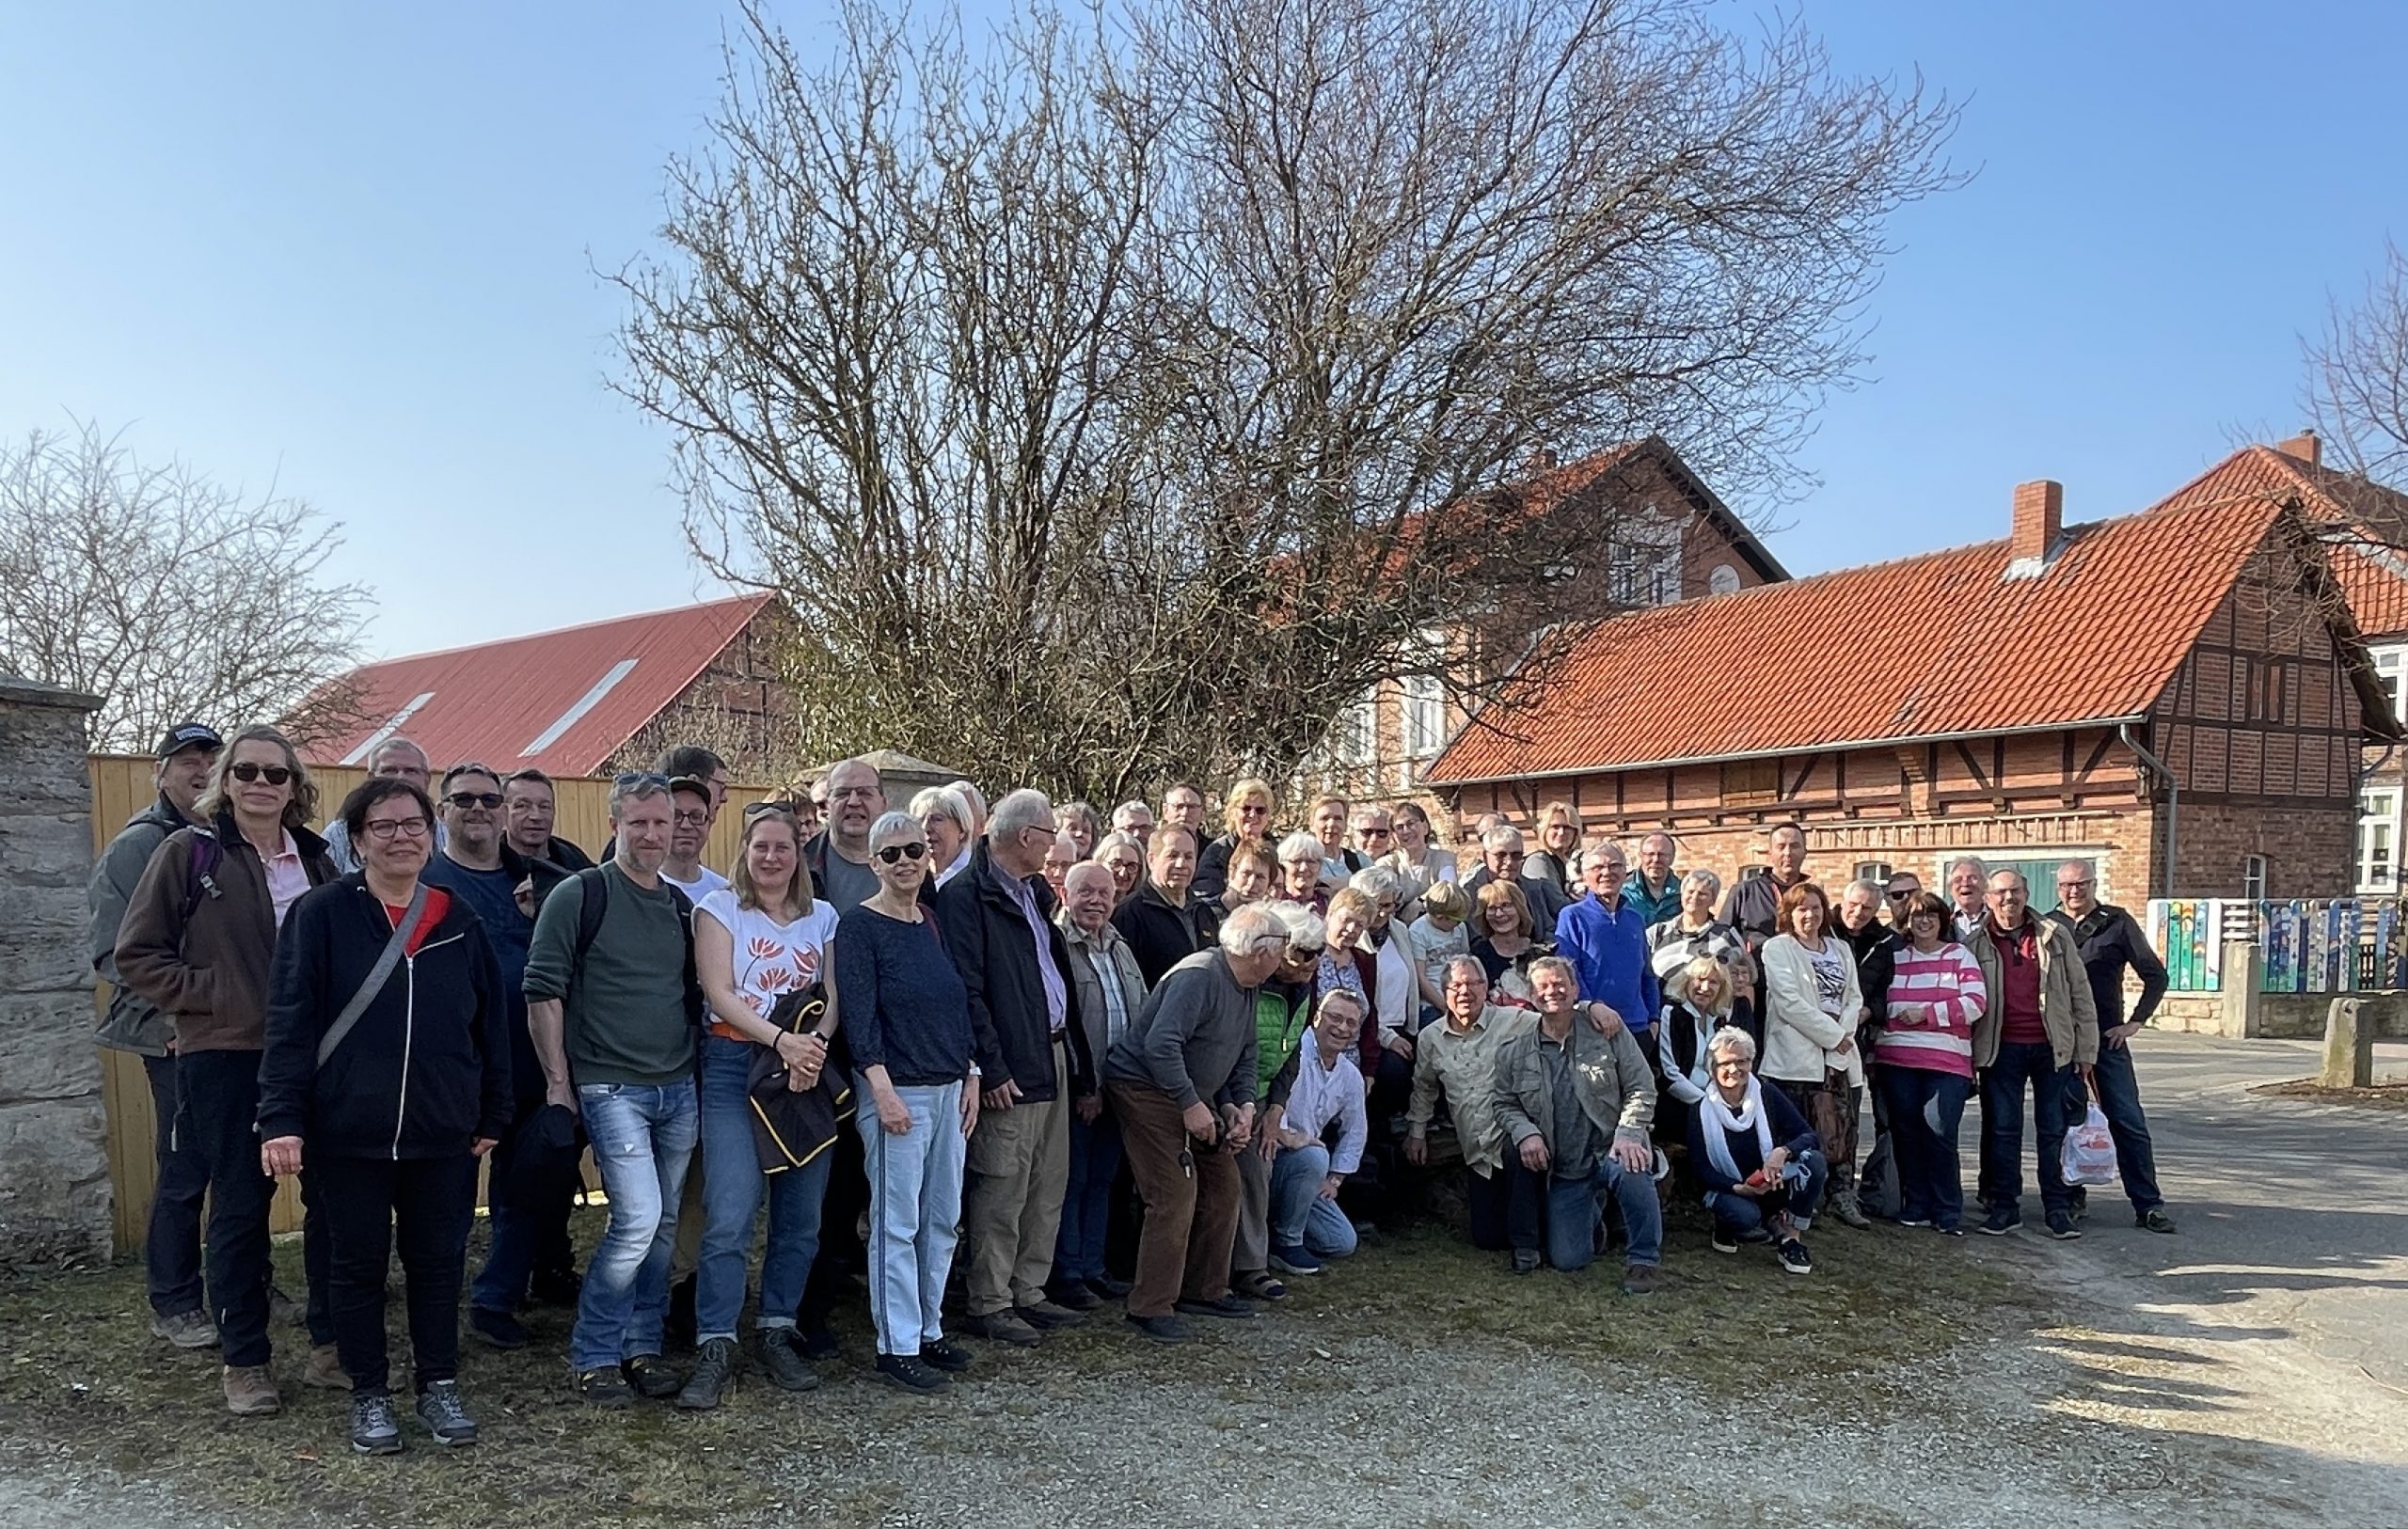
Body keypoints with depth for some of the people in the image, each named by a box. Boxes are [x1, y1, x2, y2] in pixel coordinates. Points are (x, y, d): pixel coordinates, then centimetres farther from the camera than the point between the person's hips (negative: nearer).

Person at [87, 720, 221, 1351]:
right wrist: (171, 1019, -14)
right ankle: (174, 1305, 15)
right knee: (185, 1174, 0)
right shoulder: (139, 845, -4)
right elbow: (116, 952, -8)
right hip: (179, 1039, -5)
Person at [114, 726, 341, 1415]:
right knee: (240, 1209, 6)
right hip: (226, 1060, -3)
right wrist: (211, 995, -12)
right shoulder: (188, 851, -4)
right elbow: (137, 954, -3)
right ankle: (243, 1362, 20)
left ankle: (330, 1345, 22)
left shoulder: (315, 857, 7)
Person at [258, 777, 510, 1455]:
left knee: (439, 1259, 10)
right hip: (348, 1132, -2)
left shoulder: (459, 920, 5)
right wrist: (282, 1118, -14)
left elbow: (492, 1021, 10)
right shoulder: (321, 914, -4)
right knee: (358, 1263, 10)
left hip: (443, 1133, 3)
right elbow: (290, 1020, -8)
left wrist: (493, 1115, 10)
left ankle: (439, 1385, 26)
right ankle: (369, 1395, 24)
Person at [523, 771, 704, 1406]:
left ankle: (642, 1346, 24)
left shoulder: (681, 905, 11)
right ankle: (593, 1355, 4)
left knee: (663, 1224, 10)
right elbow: (542, 991, -8)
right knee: (638, 1218, -13)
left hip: (678, 1089, 6)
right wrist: (558, 1081, -10)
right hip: (611, 1087, -6)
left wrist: (698, 1067, 13)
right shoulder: (581, 895, -6)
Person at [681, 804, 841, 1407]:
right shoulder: (719, 907, 3)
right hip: (736, 1069, -4)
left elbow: (833, 997, 7)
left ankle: (776, 1333, 19)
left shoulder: (822, 917, 13)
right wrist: (782, 1039, -18)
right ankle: (715, 1347, -3)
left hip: (809, 1073, 4)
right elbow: (719, 993, -6)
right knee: (730, 1216, -11)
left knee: (801, 1215, 6)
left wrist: (814, 1043, -14)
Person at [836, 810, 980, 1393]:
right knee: (897, 1223, -2)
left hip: (949, 1088, 7)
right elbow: (858, 1012, -14)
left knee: (943, 1218, 11)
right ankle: (897, 1347, 7)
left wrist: (970, 1076, 11)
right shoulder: (859, 925, -8)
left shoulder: (935, 923, 11)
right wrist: (883, 1090, -19)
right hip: (895, 1091, -7)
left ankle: (929, 1331, 22)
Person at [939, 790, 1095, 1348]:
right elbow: (967, 990, -17)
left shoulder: (1035, 892, 17)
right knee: (1001, 1191, -2)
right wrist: (992, 1068, -18)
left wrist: (1075, 1055, 15)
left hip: (1053, 1056, 9)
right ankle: (987, 1304, 10)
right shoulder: (966, 896, -12)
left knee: (1049, 1187, 14)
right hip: (1010, 1068, -9)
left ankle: (1028, 1292, 25)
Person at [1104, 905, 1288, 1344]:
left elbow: (1244, 1054, 17)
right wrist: (1191, 1105, -27)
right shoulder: (1199, 977, -24)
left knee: (1223, 1187, 11)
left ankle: (1204, 1291, 23)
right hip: (1147, 1089, -10)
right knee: (1175, 1196, -14)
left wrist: (1242, 1106, 1)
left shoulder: (1245, 987, 8)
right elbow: (1159, 1045, -31)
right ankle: (1151, 1307, -4)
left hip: (1194, 1095, 10)